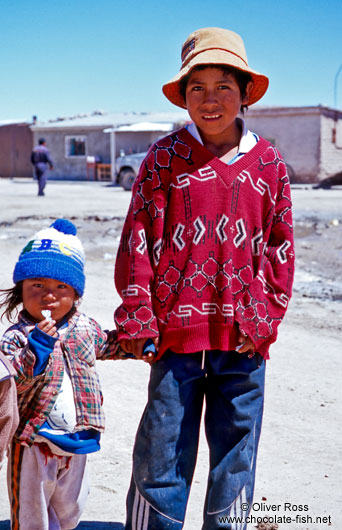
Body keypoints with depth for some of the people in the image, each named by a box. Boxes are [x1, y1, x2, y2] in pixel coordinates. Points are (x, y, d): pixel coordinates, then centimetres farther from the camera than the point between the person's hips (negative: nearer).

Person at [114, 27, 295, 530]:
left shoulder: (268, 163, 6)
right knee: (160, 457, 6)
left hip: (244, 339, 2)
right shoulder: (164, 157, 1)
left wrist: (266, 318, 0)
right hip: (178, 333, -2)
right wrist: (138, 319, -7)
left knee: (236, 456, 14)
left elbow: (281, 247, 9)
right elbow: (137, 241, -1)